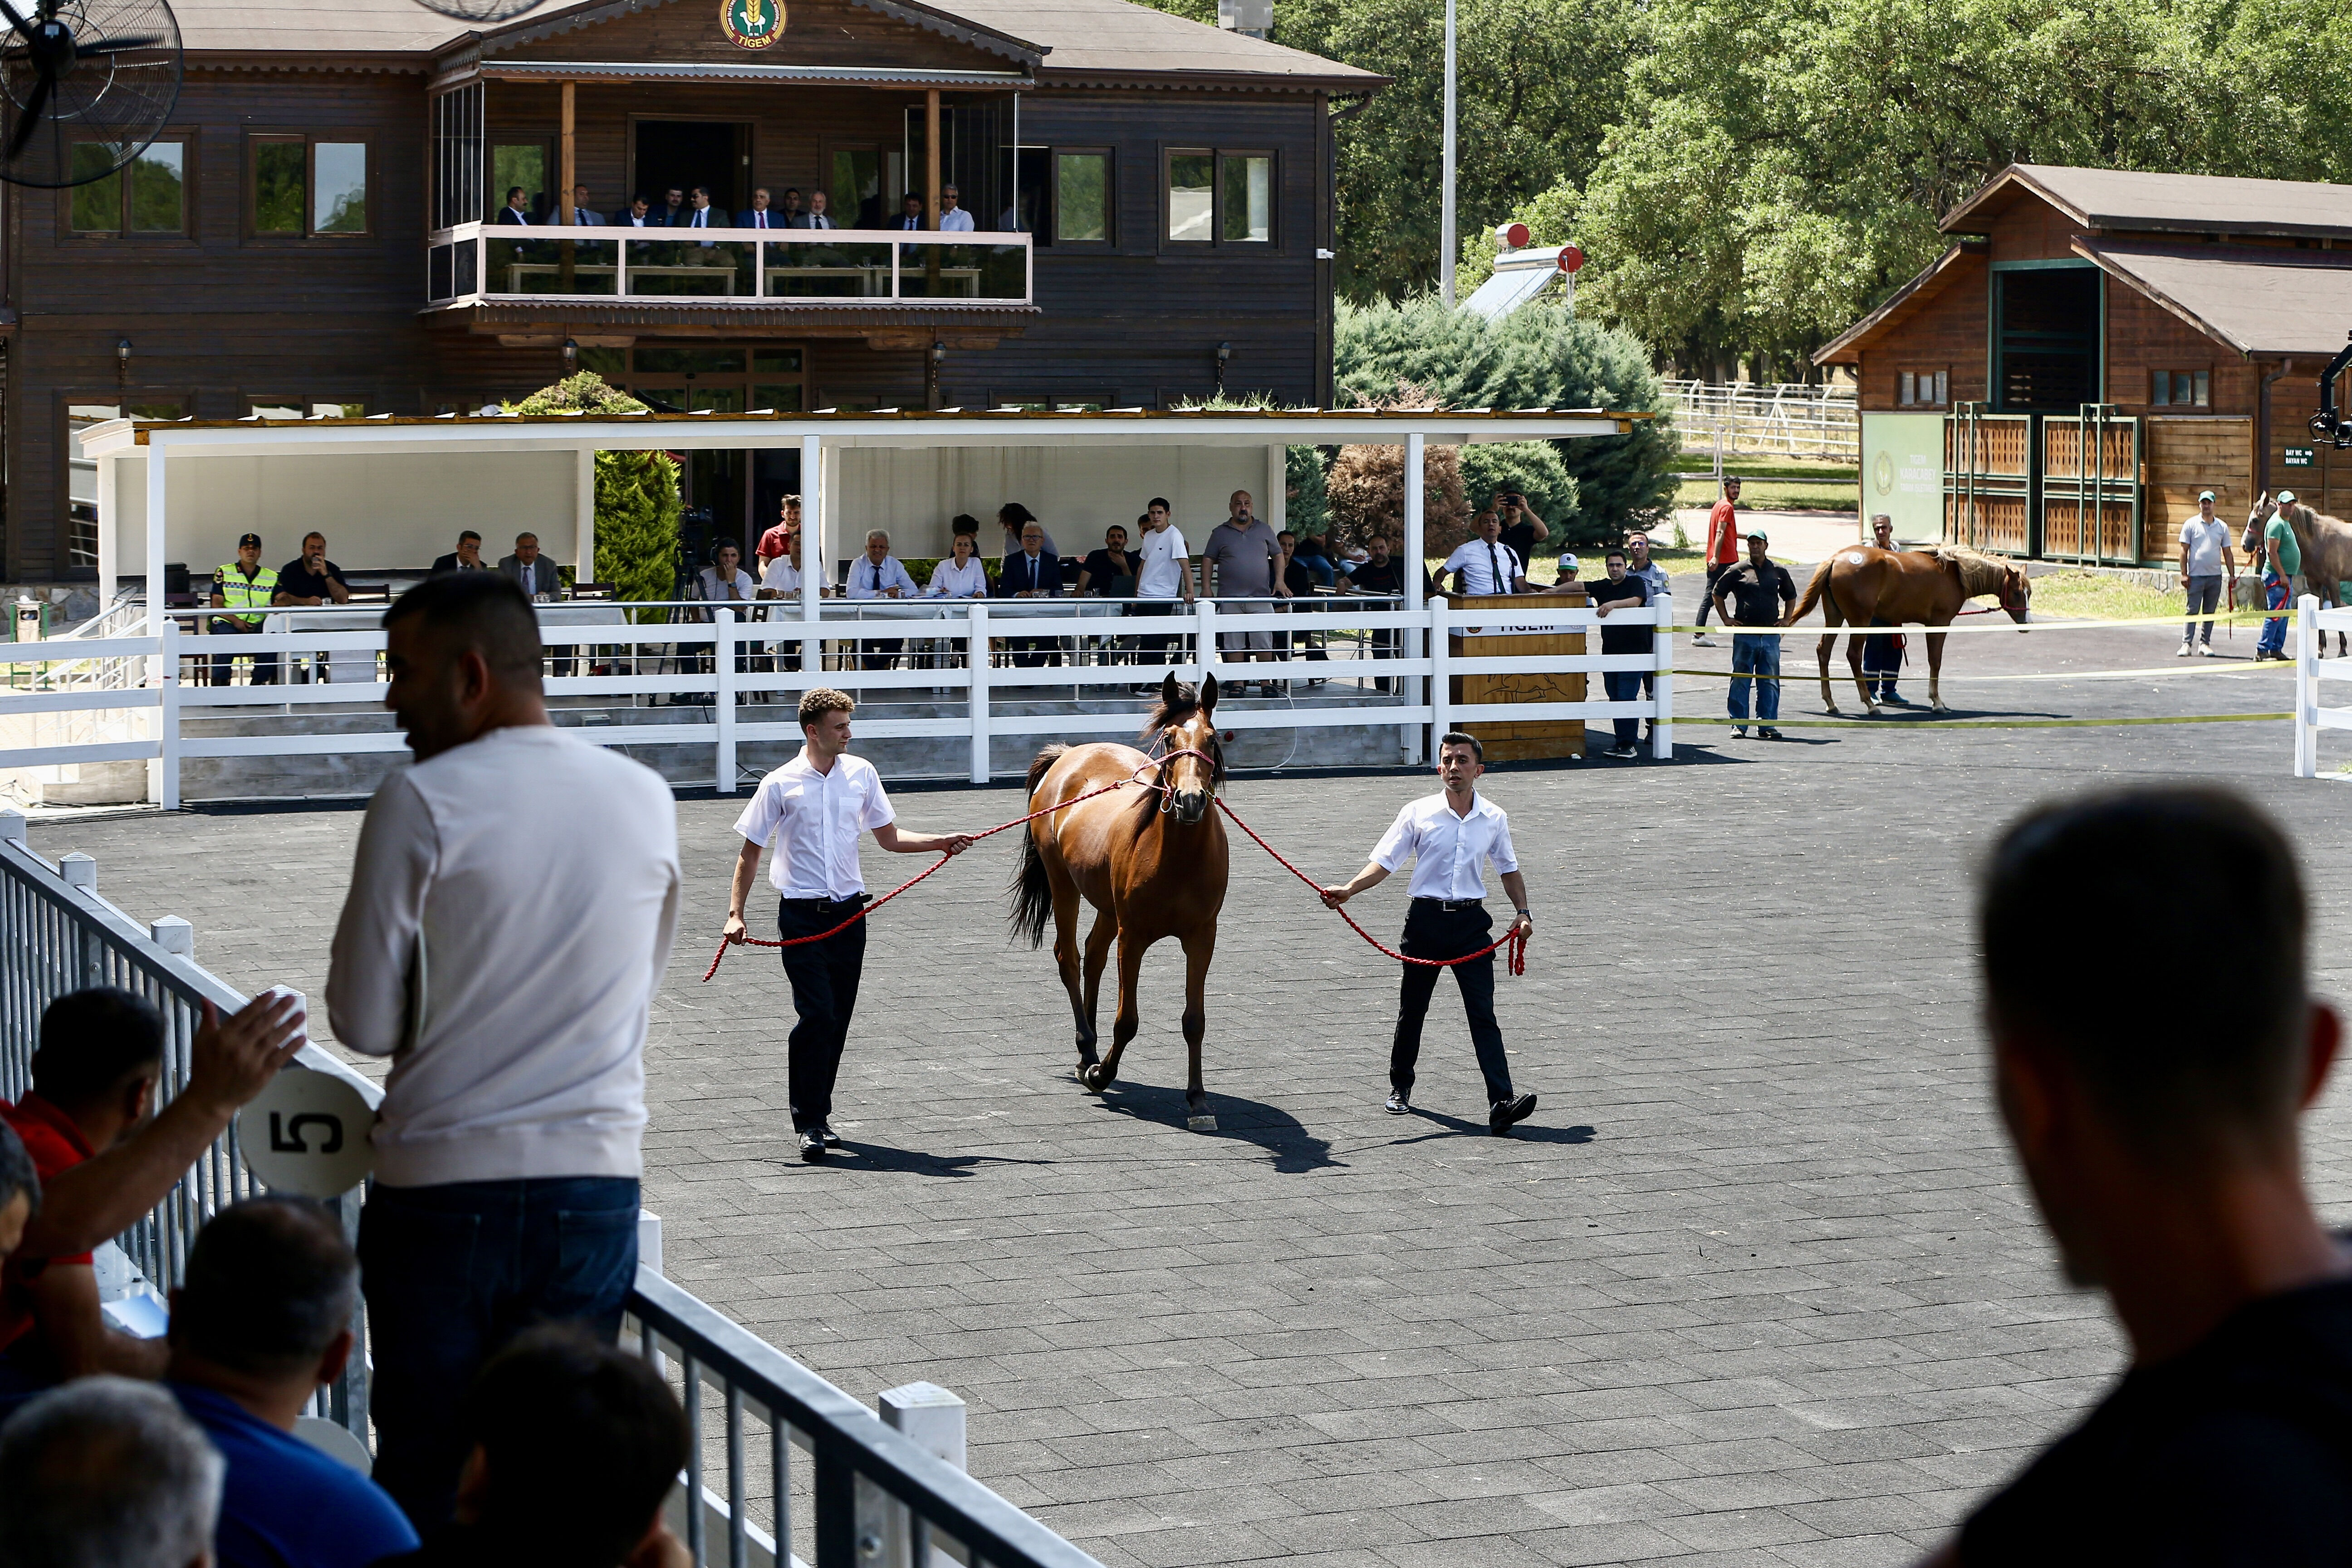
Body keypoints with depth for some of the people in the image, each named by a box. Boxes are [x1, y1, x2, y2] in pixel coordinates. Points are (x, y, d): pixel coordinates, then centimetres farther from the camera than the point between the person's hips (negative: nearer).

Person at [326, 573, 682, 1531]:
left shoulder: (422, 802, -10)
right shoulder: (646, 799, 4)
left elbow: (365, 1021, -7)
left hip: (444, 1186, -4)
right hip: (597, 1176, 4)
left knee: (423, 1480, 7)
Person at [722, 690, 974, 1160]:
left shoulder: (861, 774, 7)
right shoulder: (781, 784, -3)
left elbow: (890, 838, 16)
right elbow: (750, 853, 3)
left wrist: (942, 842, 1)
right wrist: (736, 914, -6)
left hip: (849, 911, 4)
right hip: (801, 914, -4)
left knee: (838, 1019, 7)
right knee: (817, 1015, -14)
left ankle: (818, 1115, 20)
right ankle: (809, 1122, -8)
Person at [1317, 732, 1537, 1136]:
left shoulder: (1494, 819, 4)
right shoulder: (1419, 814, -2)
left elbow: (1509, 869, 19)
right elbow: (1384, 861, -5)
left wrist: (1522, 912, 7)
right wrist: (1348, 890, -20)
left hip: (1471, 921, 0)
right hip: (1426, 919, 0)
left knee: (1483, 1014, -8)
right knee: (1412, 1009, 12)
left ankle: (1501, 1104, -17)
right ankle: (1400, 1087, 33)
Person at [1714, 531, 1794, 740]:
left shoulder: (1779, 572, 8)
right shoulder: (1738, 571, 1)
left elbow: (1791, 596, 24)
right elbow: (1717, 593, 11)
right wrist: (1726, 619, 4)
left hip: (1771, 635, 2)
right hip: (1744, 635, -2)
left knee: (1770, 683, 3)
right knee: (1740, 681, -1)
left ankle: (1767, 725, 8)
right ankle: (1739, 725, 5)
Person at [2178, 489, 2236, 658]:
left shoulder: (2222, 527, 9)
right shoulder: (2191, 524, 1)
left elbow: (2227, 553, 13)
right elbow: (2184, 550, 0)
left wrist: (2232, 575, 8)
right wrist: (2184, 574, -6)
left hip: (2216, 576, 3)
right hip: (2196, 576, -3)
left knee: (2210, 612, 7)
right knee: (2192, 611, -5)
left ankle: (2205, 644, 14)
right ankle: (2186, 644, -4)